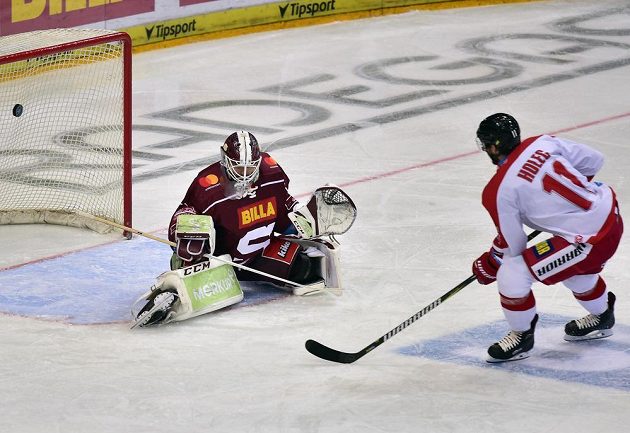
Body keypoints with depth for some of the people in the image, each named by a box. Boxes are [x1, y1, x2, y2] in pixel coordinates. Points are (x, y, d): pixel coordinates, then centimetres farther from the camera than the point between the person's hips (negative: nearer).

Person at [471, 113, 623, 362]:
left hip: (590, 241, -8)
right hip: (610, 213, 8)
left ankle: (521, 336, 17)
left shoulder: (499, 190, -14)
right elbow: (594, 161, 11)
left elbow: (512, 245, -6)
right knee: (574, 268, 36)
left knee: (512, 273, -4)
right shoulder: (543, 143, 2)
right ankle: (602, 318, 61)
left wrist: (488, 265, 13)